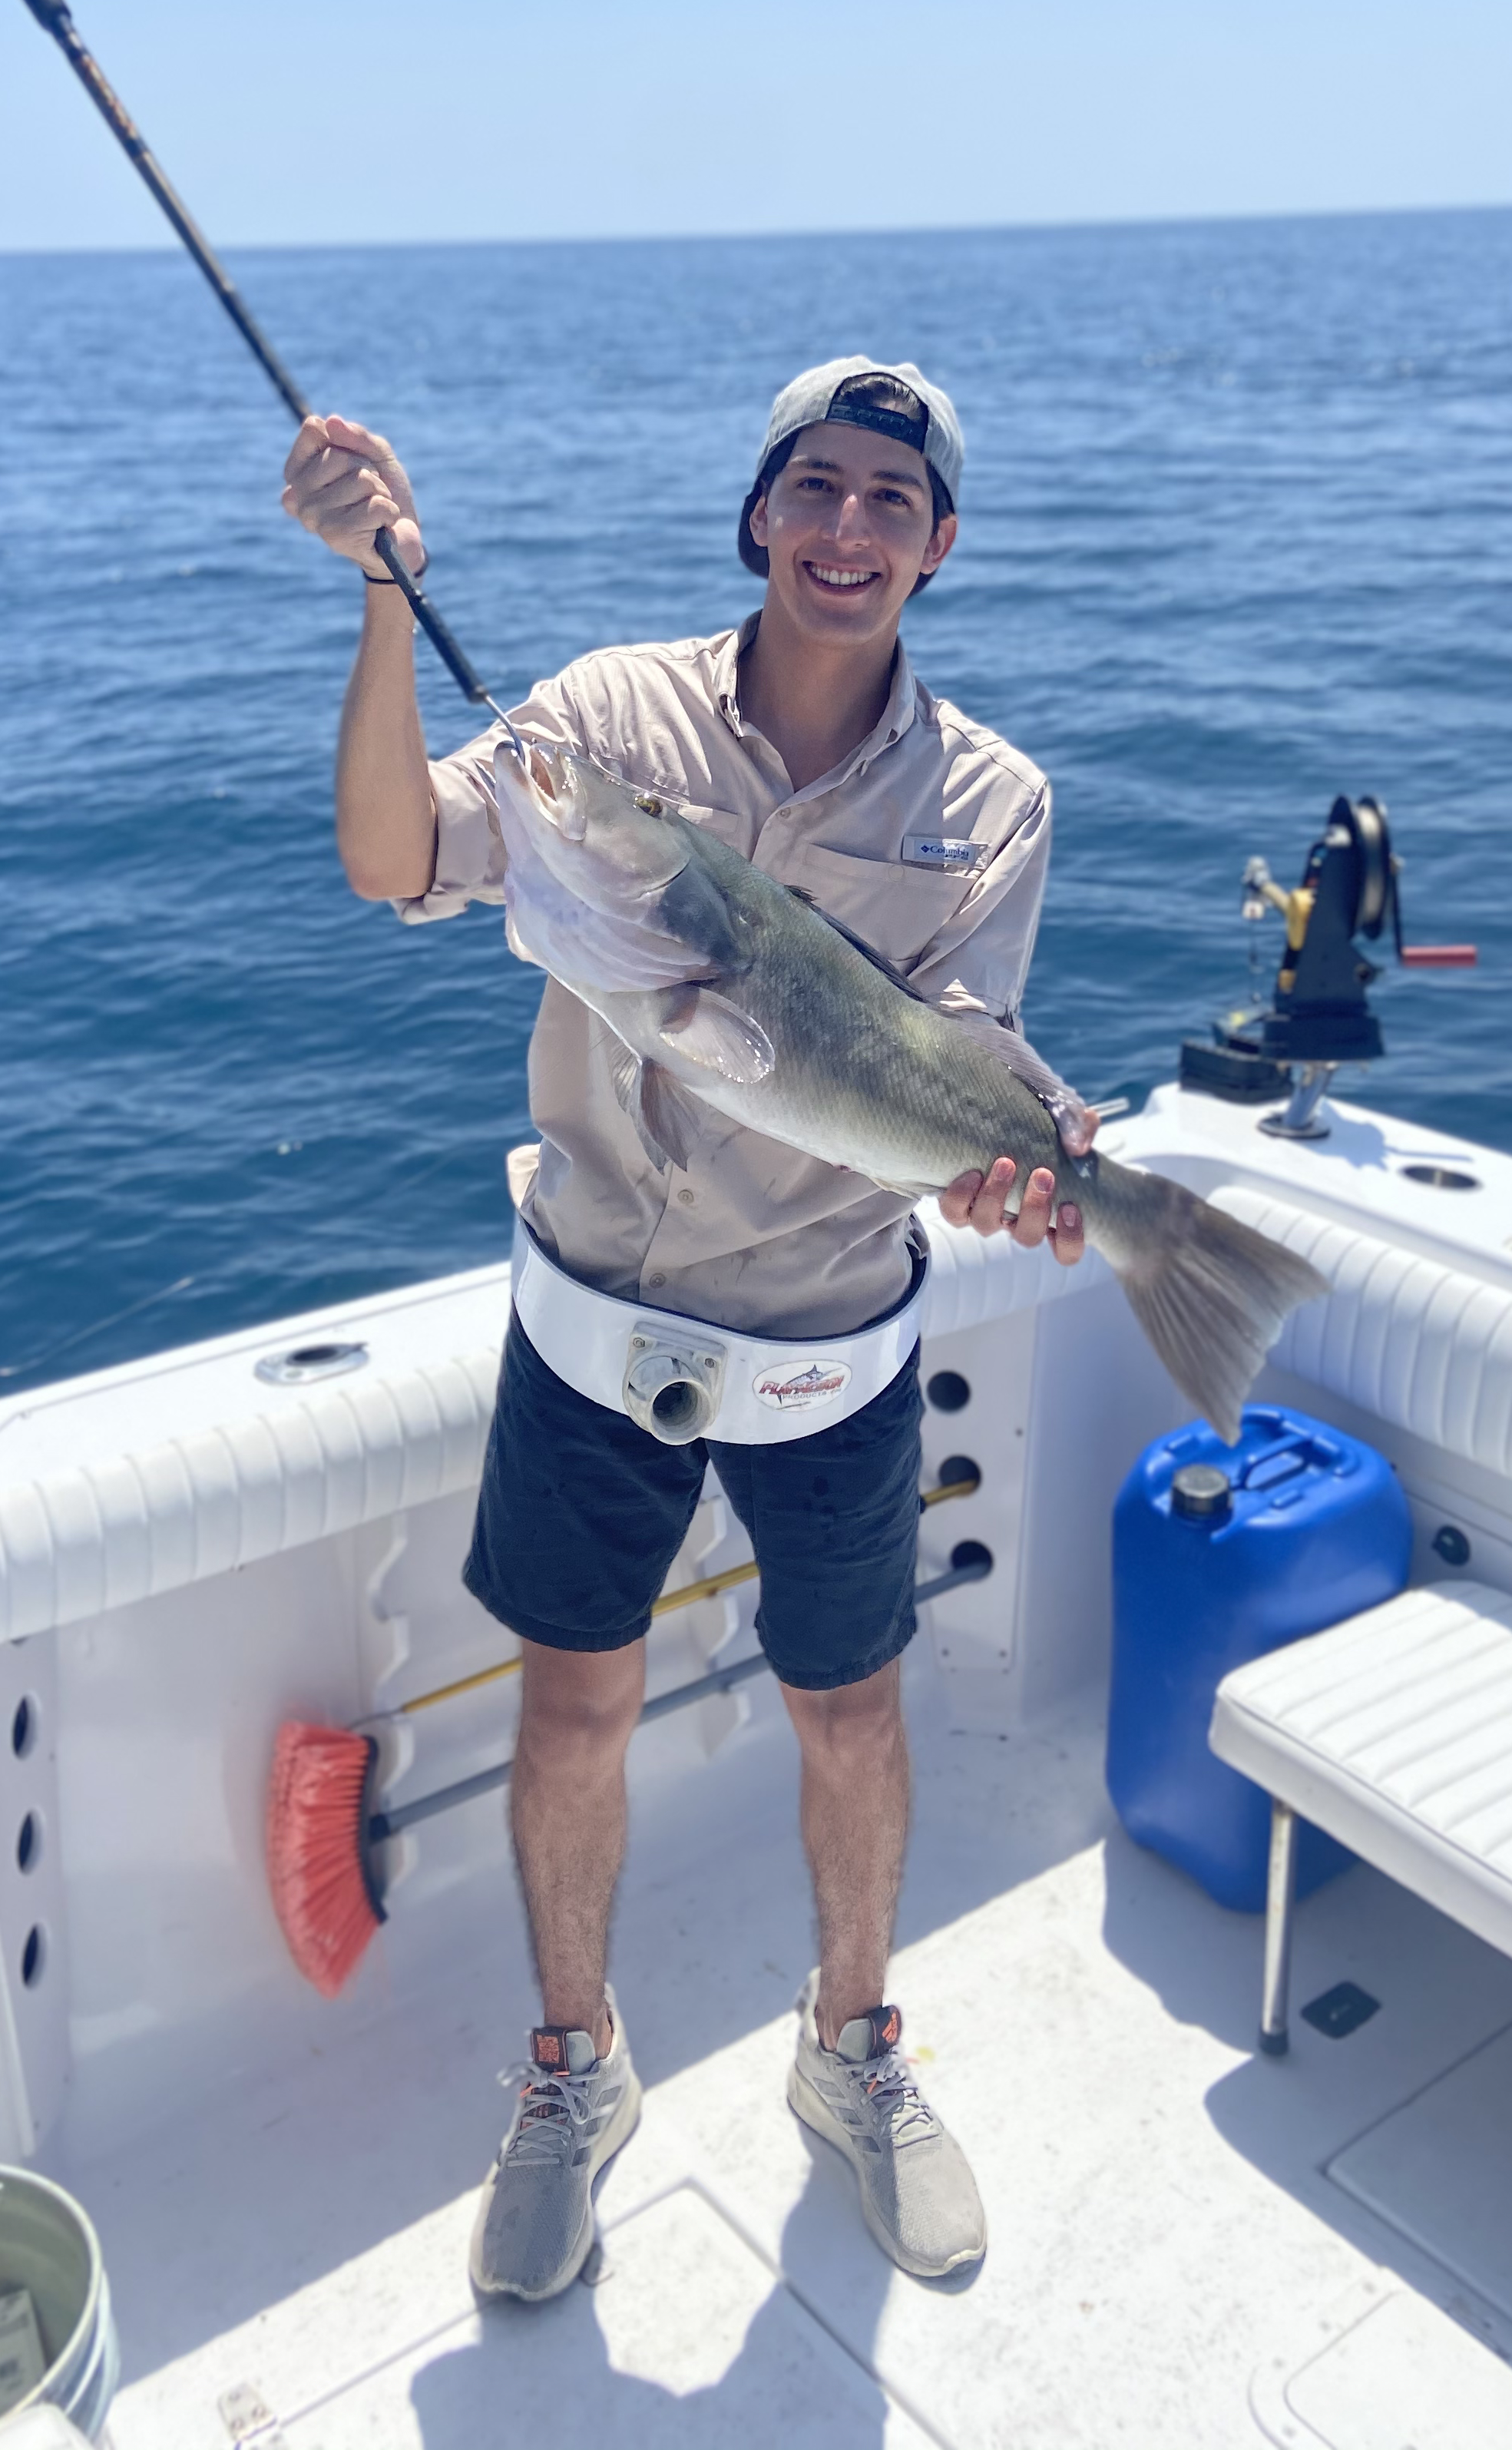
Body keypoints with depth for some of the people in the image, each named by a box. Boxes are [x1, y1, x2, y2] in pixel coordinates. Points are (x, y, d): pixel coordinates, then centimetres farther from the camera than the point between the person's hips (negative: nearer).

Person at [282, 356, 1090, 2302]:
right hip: (598, 1304, 0)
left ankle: (851, 2047, 42)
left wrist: (996, 1160, -39)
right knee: (575, 1706, 11)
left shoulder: (987, 800, -6)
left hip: (827, 1334, 0)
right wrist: (389, 592, -31)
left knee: (849, 1715, 14)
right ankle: (575, 2064, 37)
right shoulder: (621, 712, -7)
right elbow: (393, 862, -20)